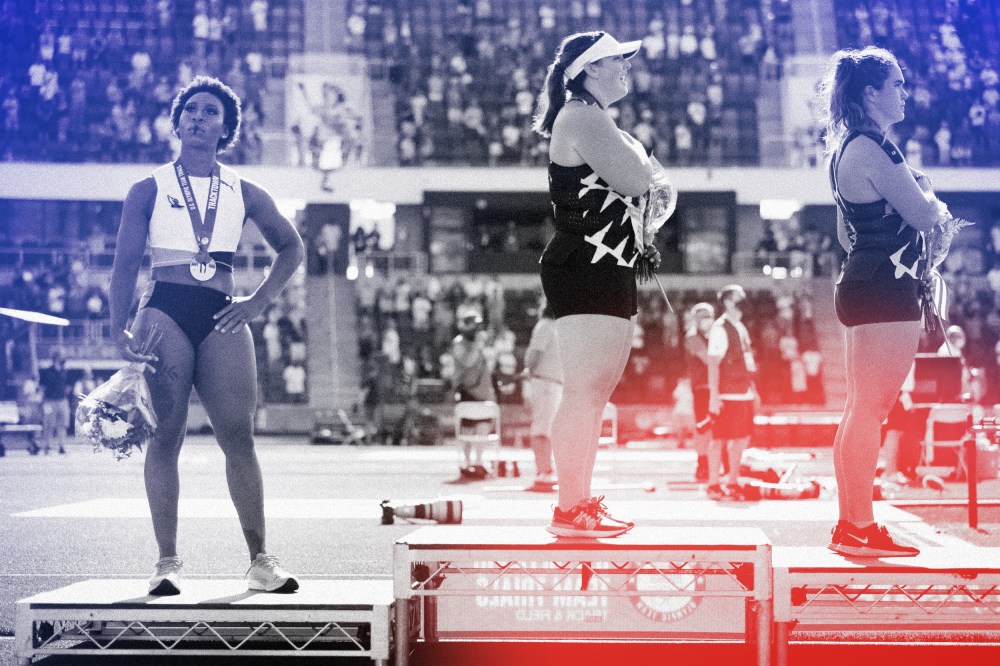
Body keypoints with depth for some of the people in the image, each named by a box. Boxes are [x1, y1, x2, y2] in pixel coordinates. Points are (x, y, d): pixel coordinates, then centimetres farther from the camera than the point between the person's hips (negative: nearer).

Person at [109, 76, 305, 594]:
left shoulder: (244, 193, 14)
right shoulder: (149, 190, 10)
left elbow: (291, 248, 23)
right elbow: (125, 264, 6)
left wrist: (258, 302, 10)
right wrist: (118, 330, -7)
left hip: (220, 320, 1)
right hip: (164, 313, -1)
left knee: (239, 436, -6)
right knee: (166, 436, -5)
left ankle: (260, 559, 0)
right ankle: (168, 561, 0)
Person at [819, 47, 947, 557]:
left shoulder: (846, 146, 17)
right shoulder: (872, 148, -15)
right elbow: (923, 214, -16)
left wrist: (921, 201, 20)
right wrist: (930, 196, 7)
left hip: (863, 284, 11)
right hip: (886, 288, -11)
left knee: (860, 410, 12)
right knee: (871, 410, -7)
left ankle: (852, 525, 18)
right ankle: (859, 529, -3)